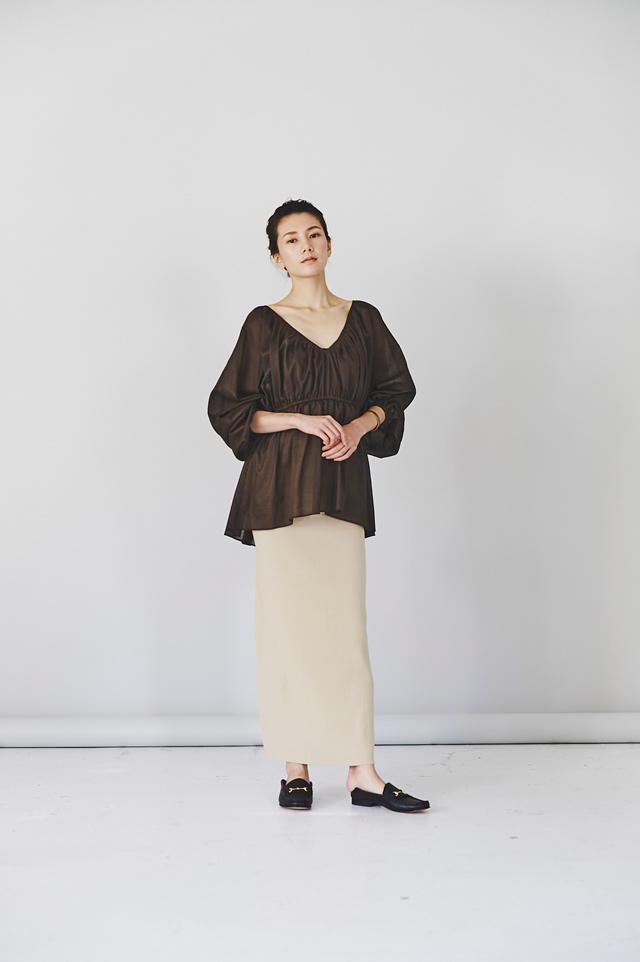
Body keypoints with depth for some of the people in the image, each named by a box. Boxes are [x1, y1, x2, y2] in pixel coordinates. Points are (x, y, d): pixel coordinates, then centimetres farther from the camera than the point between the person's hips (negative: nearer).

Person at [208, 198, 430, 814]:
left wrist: (361, 423, -3)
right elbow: (226, 409, 1)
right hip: (280, 487, -2)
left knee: (346, 626, -1)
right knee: (289, 624, -1)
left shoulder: (364, 319, 11)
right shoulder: (264, 325, 3)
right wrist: (299, 420, -11)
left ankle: (362, 773, 2)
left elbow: (397, 388, 17)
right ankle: (296, 768, 10)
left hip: (343, 485, 2)